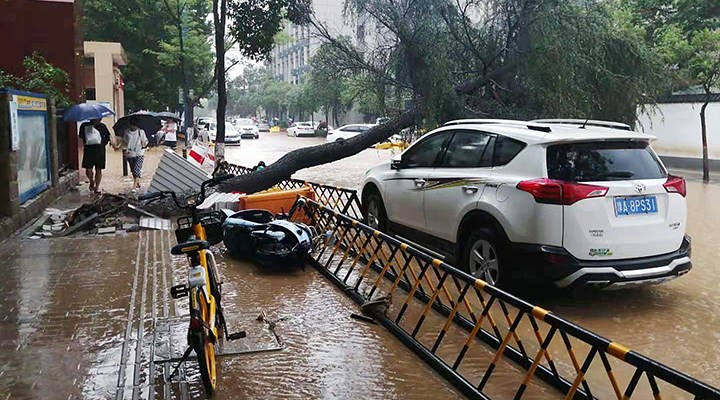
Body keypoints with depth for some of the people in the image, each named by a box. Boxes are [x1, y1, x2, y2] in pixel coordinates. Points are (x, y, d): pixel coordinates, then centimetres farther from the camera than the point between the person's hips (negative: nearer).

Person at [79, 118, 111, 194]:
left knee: (98, 169, 4)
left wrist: (103, 144, 0)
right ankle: (92, 182, 26)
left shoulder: (102, 126, 4)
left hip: (99, 150, 0)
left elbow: (107, 137, 10)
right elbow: (81, 136, 13)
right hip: (88, 149, 0)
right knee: (88, 169, -4)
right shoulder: (84, 126, 5)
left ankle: (97, 187, 13)